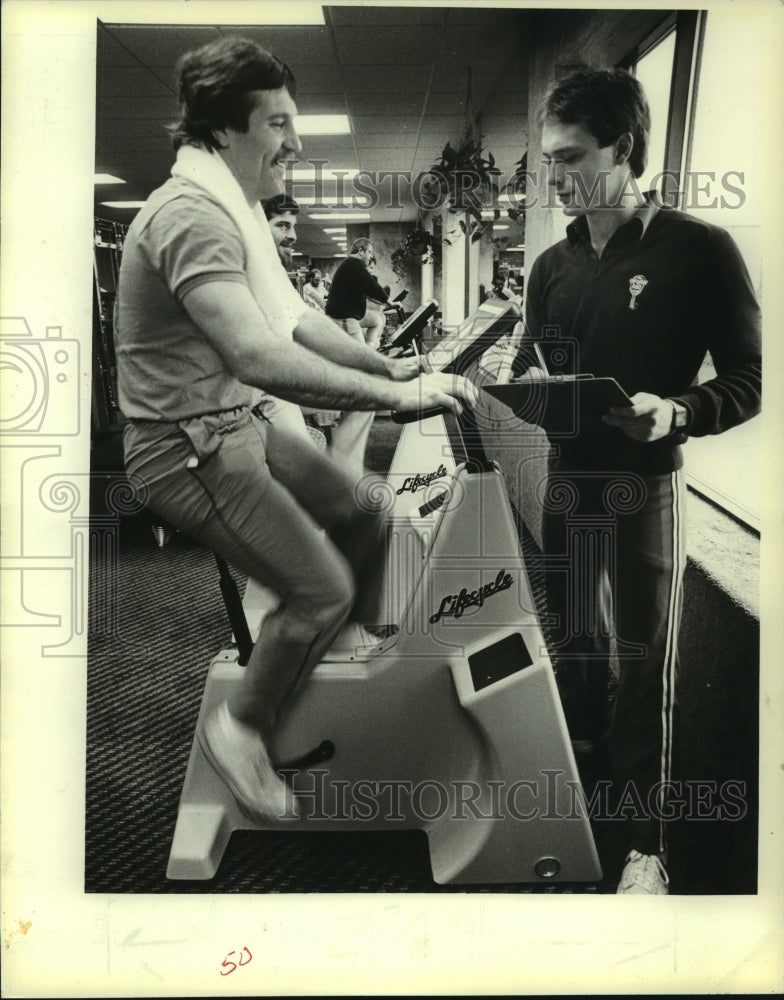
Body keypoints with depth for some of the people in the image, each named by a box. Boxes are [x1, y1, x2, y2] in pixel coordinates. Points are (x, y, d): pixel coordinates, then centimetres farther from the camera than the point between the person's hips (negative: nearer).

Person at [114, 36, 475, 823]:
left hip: (235, 424, 10)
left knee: (361, 519, 14)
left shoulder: (236, 207, 10)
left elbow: (293, 319, 12)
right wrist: (395, 395, -34)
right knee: (323, 587, -13)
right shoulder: (190, 215, -24)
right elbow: (258, 353, -37)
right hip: (187, 447, -10)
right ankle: (240, 728, 10)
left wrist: (392, 367, 3)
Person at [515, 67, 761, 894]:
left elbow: (749, 378, -9)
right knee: (573, 635, 17)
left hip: (643, 484, -5)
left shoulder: (698, 250, -9)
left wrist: (678, 412, -27)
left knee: (645, 658, 2)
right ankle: (576, 752, 41)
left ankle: (645, 843, 14)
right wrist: (531, 383, -6)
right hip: (565, 478, 5)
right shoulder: (553, 264, 8)